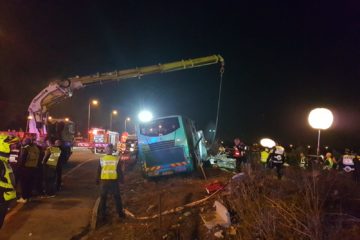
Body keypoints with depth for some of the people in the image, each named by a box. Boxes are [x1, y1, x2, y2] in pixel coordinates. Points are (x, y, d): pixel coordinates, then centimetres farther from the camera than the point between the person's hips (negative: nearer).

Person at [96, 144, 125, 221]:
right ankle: (120, 213, 19)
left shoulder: (101, 159, -4)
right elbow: (119, 171, -2)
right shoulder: (116, 159, -6)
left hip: (104, 181, 1)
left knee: (103, 198, 12)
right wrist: (121, 179, 10)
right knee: (117, 198, 13)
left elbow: (98, 171, 3)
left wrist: (97, 181, 13)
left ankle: (102, 215, 15)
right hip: (114, 181, 0)